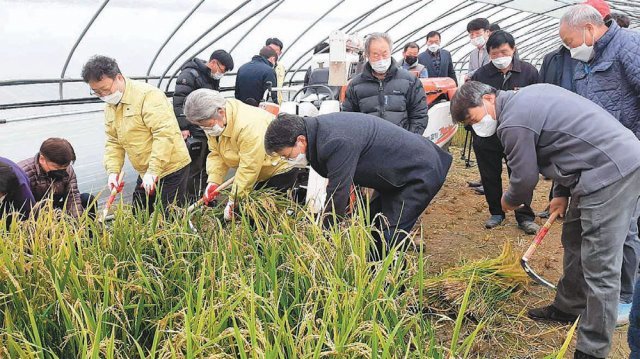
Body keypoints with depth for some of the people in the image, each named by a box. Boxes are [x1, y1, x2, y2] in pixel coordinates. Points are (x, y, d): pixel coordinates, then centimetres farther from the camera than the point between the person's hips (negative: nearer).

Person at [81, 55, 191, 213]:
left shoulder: (148, 95, -18)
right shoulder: (110, 106, 10)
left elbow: (165, 134, -25)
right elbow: (113, 142, 13)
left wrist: (153, 171, -26)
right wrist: (113, 171, -3)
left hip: (171, 169, -8)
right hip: (145, 173, 9)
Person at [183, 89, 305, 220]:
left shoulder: (249, 125, -37)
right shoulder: (213, 121, -8)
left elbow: (249, 168, -33)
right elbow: (216, 154, -4)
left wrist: (233, 201, -28)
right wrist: (213, 181, -20)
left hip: (280, 164, -8)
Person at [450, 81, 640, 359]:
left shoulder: (512, 124, -17)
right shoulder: (526, 96, 14)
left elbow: (524, 179, -8)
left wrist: (509, 201, 14)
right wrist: (562, 193, 18)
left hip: (609, 173, -11)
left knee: (599, 266, -6)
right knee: (575, 241, 22)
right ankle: (569, 307, 38)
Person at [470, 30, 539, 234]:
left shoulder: (528, 72, -4)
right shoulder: (480, 75, -3)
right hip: (487, 138, 1)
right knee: (490, 177, 11)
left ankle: (525, 217, 15)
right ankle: (496, 213, 28)